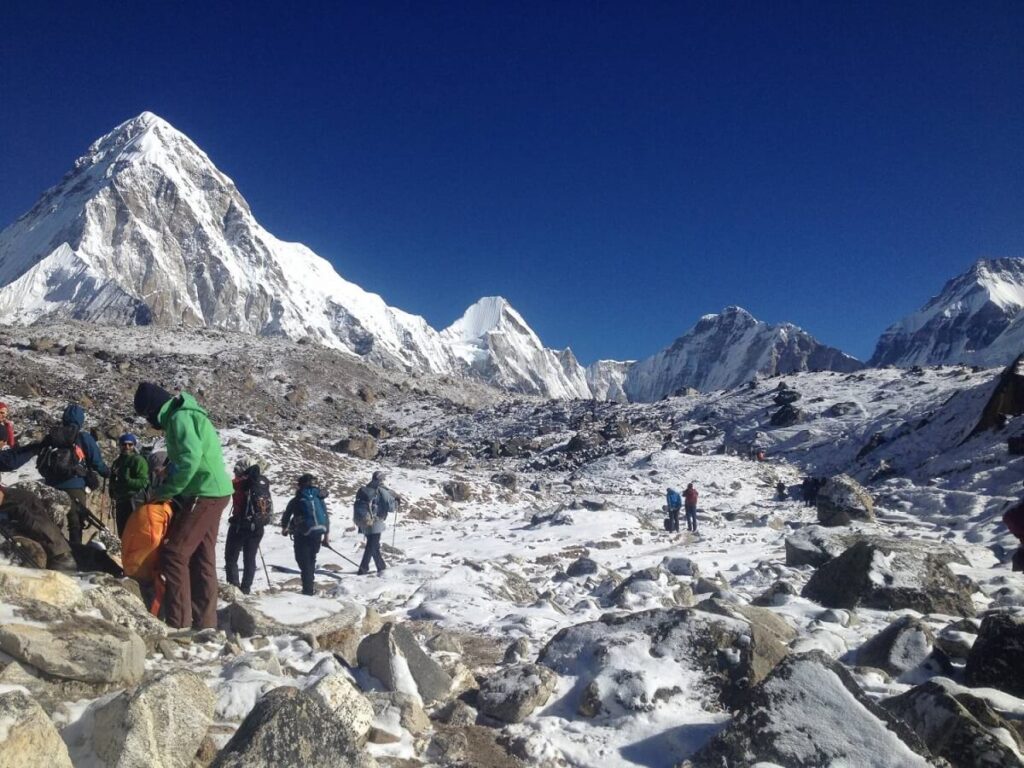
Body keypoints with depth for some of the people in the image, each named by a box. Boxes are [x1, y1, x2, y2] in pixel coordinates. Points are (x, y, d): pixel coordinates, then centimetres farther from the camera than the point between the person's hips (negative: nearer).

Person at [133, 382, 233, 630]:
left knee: (174, 554, -8)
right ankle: (205, 623, 17)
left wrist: (165, 491, -13)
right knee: (202, 559, 12)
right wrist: (167, 488, 10)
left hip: (205, 495, -10)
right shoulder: (186, 415, 19)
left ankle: (179, 625, -6)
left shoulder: (179, 417, -12)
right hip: (212, 493, 10)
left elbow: (190, 459, -23)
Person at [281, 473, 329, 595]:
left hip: (303, 534, -4)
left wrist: (284, 528, 33)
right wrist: (326, 534, 16)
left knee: (304, 561, 1)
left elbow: (286, 516, 13)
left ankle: (308, 589, -7)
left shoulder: (296, 501, 1)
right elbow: (326, 516, 9)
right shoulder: (319, 498, 9)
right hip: (318, 533, 4)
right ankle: (309, 587, 23)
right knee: (311, 560, 18)